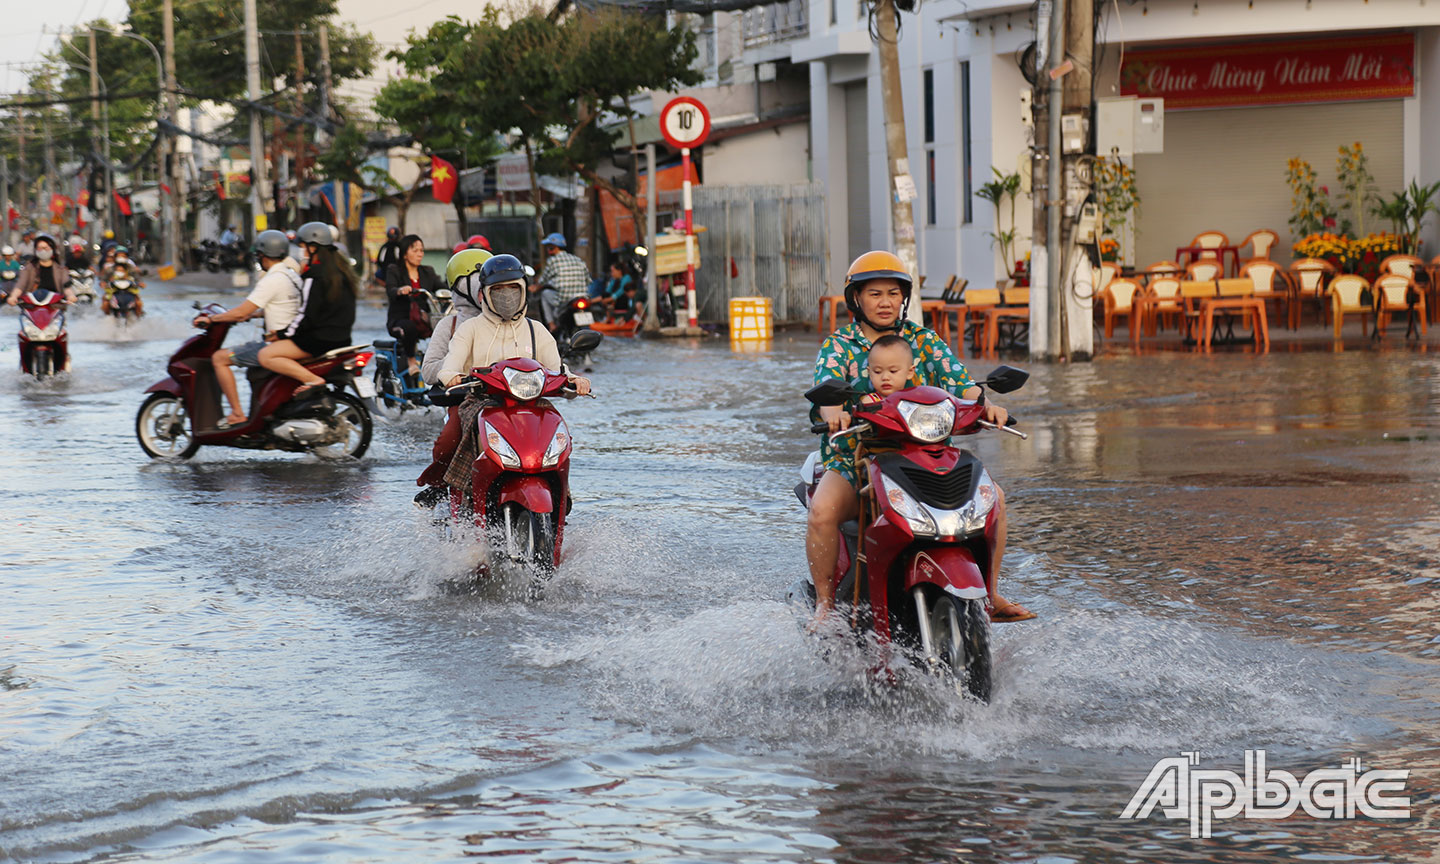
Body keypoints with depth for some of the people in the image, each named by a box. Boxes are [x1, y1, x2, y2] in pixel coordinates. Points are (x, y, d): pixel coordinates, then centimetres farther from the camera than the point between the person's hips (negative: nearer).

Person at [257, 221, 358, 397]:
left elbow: (307, 314, -18)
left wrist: (284, 335, -8)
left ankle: (313, 380, -24)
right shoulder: (342, 268, 13)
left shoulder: (314, 275, -15)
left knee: (266, 356, -15)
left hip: (321, 340, -10)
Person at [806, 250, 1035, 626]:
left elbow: (958, 380, -4)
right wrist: (832, 410, -41)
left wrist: (985, 402, -26)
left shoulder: (925, 341, 10)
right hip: (851, 460, -3)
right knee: (823, 510, -33)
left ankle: (990, 595, -1)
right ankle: (824, 602, -15)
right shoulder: (837, 346, 4)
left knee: (991, 497, -14)